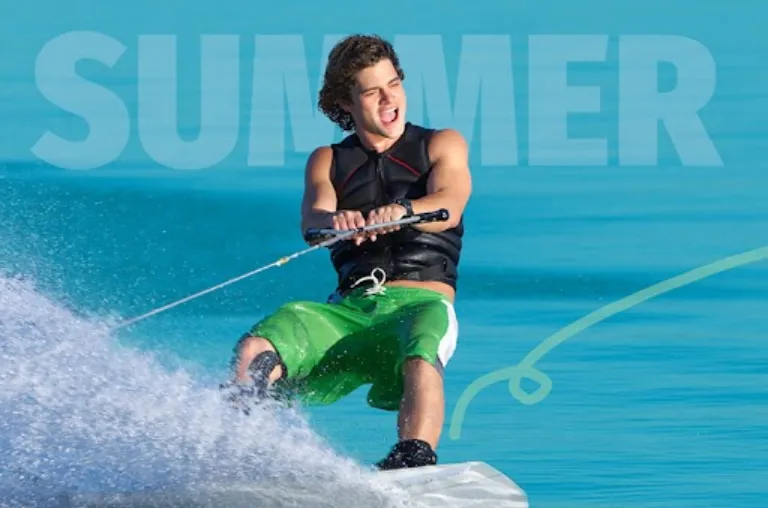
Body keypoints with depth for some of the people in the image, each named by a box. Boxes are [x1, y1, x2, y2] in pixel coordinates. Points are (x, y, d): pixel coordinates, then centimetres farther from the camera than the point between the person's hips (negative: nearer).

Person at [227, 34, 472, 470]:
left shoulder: (442, 145, 11)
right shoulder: (328, 162, 17)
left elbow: (449, 207, -10)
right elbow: (312, 220, -4)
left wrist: (401, 211, -35)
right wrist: (334, 221, -31)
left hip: (422, 302, -3)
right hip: (351, 306, 3)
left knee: (420, 360, -39)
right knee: (254, 353, -24)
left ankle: (416, 461, -54)